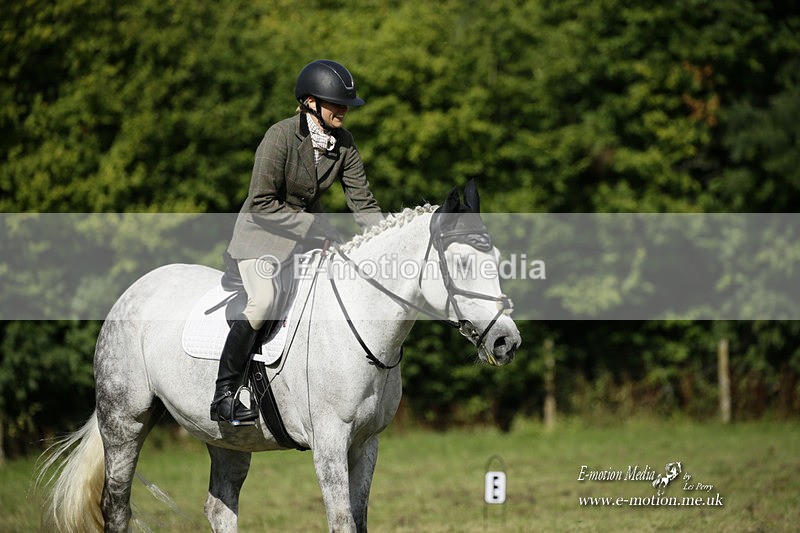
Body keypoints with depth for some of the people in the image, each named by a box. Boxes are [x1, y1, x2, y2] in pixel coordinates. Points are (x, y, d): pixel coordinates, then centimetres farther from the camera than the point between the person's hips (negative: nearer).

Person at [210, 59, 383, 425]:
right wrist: (315, 228, -24)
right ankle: (224, 397, -18)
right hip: (263, 230, -7)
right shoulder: (281, 137, -24)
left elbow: (362, 202, -1)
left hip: (310, 226, 7)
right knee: (263, 300, -28)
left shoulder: (342, 142, -5)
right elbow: (261, 203, -23)